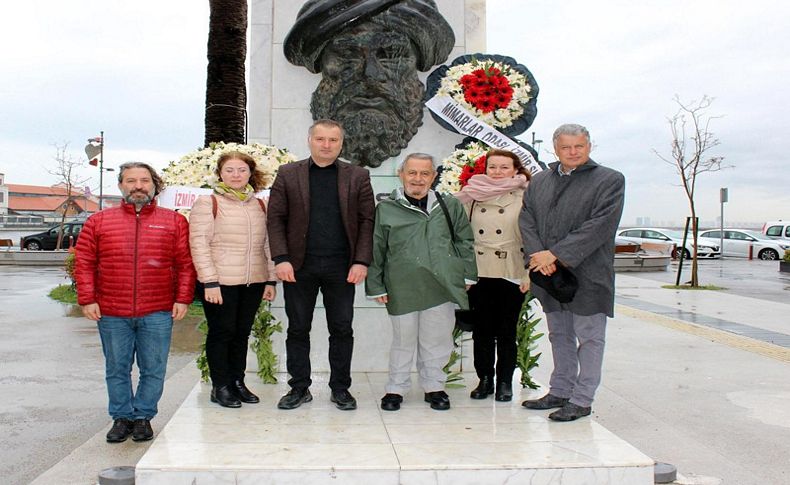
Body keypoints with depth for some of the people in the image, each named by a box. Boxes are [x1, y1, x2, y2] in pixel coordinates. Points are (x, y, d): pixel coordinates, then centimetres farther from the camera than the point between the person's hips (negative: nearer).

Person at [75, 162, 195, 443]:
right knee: (117, 369, 10)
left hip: (157, 314, -1)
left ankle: (143, 417, 20)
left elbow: (186, 264, 3)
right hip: (111, 314, 1)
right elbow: (84, 263, 6)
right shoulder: (99, 222, 7)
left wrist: (183, 299, -4)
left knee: (153, 370, 5)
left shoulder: (174, 222, 5)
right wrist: (87, 299, -2)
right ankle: (122, 417, 24)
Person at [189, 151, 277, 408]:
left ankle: (237, 382, 24)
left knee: (242, 332, 12)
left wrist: (271, 280, 9)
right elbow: (199, 244, -8)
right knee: (222, 332, 3)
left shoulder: (260, 205, 13)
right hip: (220, 282, -5)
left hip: (253, 282, 5)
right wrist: (210, 281, -15)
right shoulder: (207, 203, -2)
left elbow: (267, 244, 15)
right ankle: (220, 386, 14)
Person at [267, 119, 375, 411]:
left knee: (342, 329, 7)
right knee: (298, 329, 8)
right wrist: (281, 259, -9)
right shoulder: (288, 174, 5)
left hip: (341, 266, 0)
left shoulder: (358, 177, 5)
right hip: (299, 266, 0)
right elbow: (276, 219, 2)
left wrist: (361, 261, -8)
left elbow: (367, 221, 2)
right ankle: (299, 387, 21)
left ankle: (340, 388, 20)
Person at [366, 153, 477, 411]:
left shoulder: (450, 206, 9)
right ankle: (396, 388, 24)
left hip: (441, 285, 2)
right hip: (402, 288, -2)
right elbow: (375, 250, 6)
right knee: (403, 339, 7)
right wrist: (376, 285, 4)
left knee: (437, 339, 9)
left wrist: (467, 274, 9)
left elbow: (464, 241, 15)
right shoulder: (385, 209, 2)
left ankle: (434, 386, 27)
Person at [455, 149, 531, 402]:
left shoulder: (525, 198, 1)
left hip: (511, 274, -2)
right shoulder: (472, 195, 8)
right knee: (482, 330, 7)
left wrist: (528, 275, -9)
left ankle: (505, 382, 18)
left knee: (506, 331, 6)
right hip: (479, 274, 2)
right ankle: (485, 379, 20)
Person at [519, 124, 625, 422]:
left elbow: (599, 226, -15)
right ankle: (559, 392, 28)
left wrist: (556, 254, -19)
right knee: (559, 337, 16)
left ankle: (582, 400, 13)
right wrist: (538, 256, -13)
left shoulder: (610, 180, -5)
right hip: (550, 274, 5)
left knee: (589, 338, 3)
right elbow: (526, 219, 5)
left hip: (588, 274, -5)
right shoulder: (540, 181, 12)